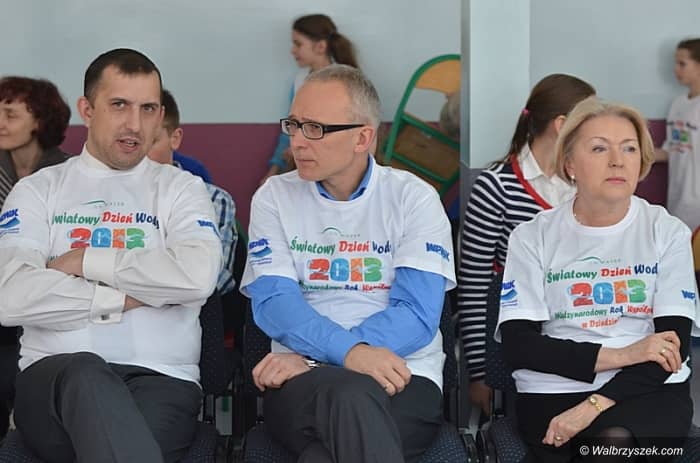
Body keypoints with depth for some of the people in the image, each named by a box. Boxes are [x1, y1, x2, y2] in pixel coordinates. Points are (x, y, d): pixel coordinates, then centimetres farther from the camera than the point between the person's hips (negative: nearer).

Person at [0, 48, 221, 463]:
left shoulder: (182, 189, 15)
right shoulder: (38, 190, 14)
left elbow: (198, 277, -9)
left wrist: (87, 262, -3)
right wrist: (125, 298, -5)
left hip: (162, 377, -1)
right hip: (55, 376, 1)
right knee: (86, 376, -36)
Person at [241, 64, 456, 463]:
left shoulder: (414, 198, 4)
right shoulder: (274, 197, 9)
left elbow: (417, 314, -7)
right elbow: (273, 303, -4)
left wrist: (310, 358, -17)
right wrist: (349, 351, -23)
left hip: (403, 376, 0)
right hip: (304, 381, 1)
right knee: (351, 395, -36)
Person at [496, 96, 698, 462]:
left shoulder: (668, 232, 5)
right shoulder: (532, 237, 4)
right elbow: (517, 344, -5)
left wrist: (596, 405, -18)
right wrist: (617, 355, -17)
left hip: (648, 389, 1)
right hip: (554, 390, 0)